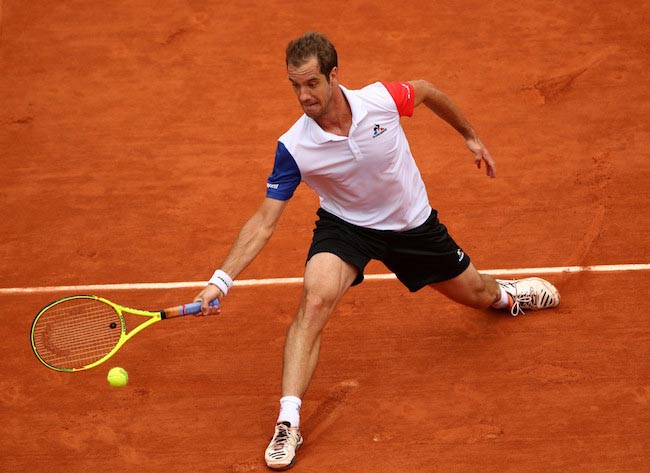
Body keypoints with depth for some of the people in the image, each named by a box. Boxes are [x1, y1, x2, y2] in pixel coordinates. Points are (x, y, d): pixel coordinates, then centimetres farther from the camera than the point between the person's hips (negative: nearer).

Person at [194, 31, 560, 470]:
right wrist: (221, 280, -33)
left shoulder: (382, 99, -27)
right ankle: (288, 424, -29)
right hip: (345, 225, -2)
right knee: (315, 300, -30)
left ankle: (506, 293, 60)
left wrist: (471, 136, 10)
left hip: (413, 223, 2)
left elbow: (427, 91, -3)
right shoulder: (293, 147, -27)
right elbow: (264, 223, -23)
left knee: (476, 294, 19)